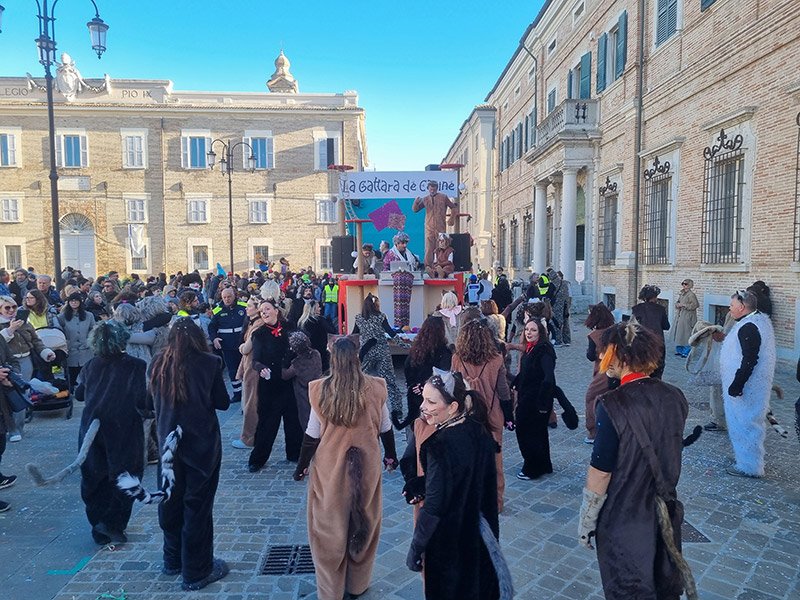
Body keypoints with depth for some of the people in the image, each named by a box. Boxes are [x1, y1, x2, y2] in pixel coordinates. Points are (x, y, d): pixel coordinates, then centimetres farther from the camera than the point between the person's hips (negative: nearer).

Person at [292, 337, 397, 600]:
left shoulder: (321, 390, -14)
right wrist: (391, 455, 18)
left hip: (330, 466, -1)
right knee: (363, 521, 19)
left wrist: (302, 466, 7)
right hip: (365, 465, 2)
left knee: (330, 525, 15)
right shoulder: (374, 388, -10)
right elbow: (385, 428, 1)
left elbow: (313, 434, -7)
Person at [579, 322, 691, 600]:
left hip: (624, 521, -5)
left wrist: (586, 521, -8)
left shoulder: (613, 405, -25)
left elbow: (601, 472, -20)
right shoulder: (674, 397, -8)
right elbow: (671, 454, 6)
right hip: (666, 514, 5)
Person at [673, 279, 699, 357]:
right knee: (679, 333, 12)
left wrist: (684, 305, -17)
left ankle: (686, 352, 1)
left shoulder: (691, 295, -12)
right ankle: (680, 350, 21)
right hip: (680, 316, 8)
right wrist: (677, 304, -1)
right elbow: (677, 302, 21)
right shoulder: (681, 294, 13)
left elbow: (695, 305, -17)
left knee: (686, 333, -6)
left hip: (687, 317, -8)